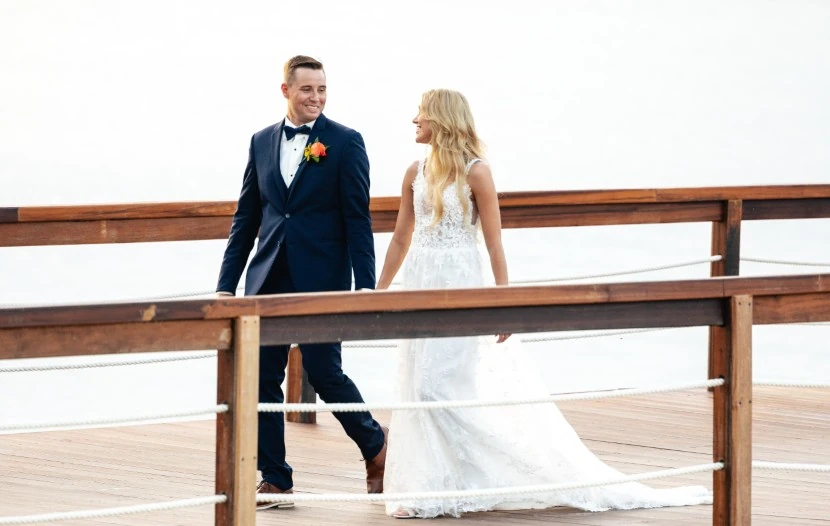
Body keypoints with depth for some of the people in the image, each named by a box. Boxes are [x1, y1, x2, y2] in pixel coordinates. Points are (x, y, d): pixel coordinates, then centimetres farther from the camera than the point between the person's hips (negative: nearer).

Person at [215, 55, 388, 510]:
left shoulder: (345, 143, -3)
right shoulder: (262, 142, 10)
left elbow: (358, 220, -6)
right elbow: (246, 217, 13)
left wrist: (365, 286, -13)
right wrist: (227, 283, 8)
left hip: (321, 280, -4)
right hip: (269, 280, 4)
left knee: (324, 373, -3)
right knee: (263, 379, 2)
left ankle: (374, 443, 23)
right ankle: (274, 479, 9)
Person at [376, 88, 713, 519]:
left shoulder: (475, 172, -9)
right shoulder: (416, 173, 9)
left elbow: (493, 242, -10)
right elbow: (401, 238, 15)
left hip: (459, 288, -6)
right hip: (419, 287, 6)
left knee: (439, 384, -9)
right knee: (418, 385, 5)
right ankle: (427, 488, 13)